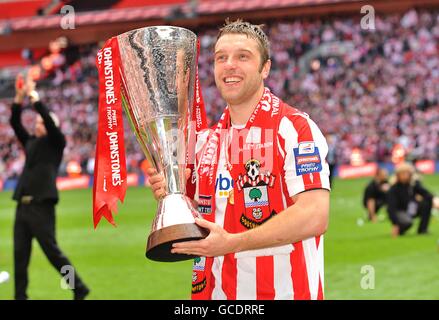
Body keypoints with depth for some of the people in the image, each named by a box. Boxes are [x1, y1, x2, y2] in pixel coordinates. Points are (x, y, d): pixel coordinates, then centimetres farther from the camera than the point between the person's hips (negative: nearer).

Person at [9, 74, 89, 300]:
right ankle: (20, 296, 6)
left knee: (52, 251, -5)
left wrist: (34, 97, -10)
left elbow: (50, 122, -13)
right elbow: (15, 123, 13)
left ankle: (79, 289, 5)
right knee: (20, 255, 3)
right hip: (22, 206, 7)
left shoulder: (55, 143, 2)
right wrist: (19, 98, 2)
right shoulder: (31, 143, 18)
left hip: (41, 206, -7)